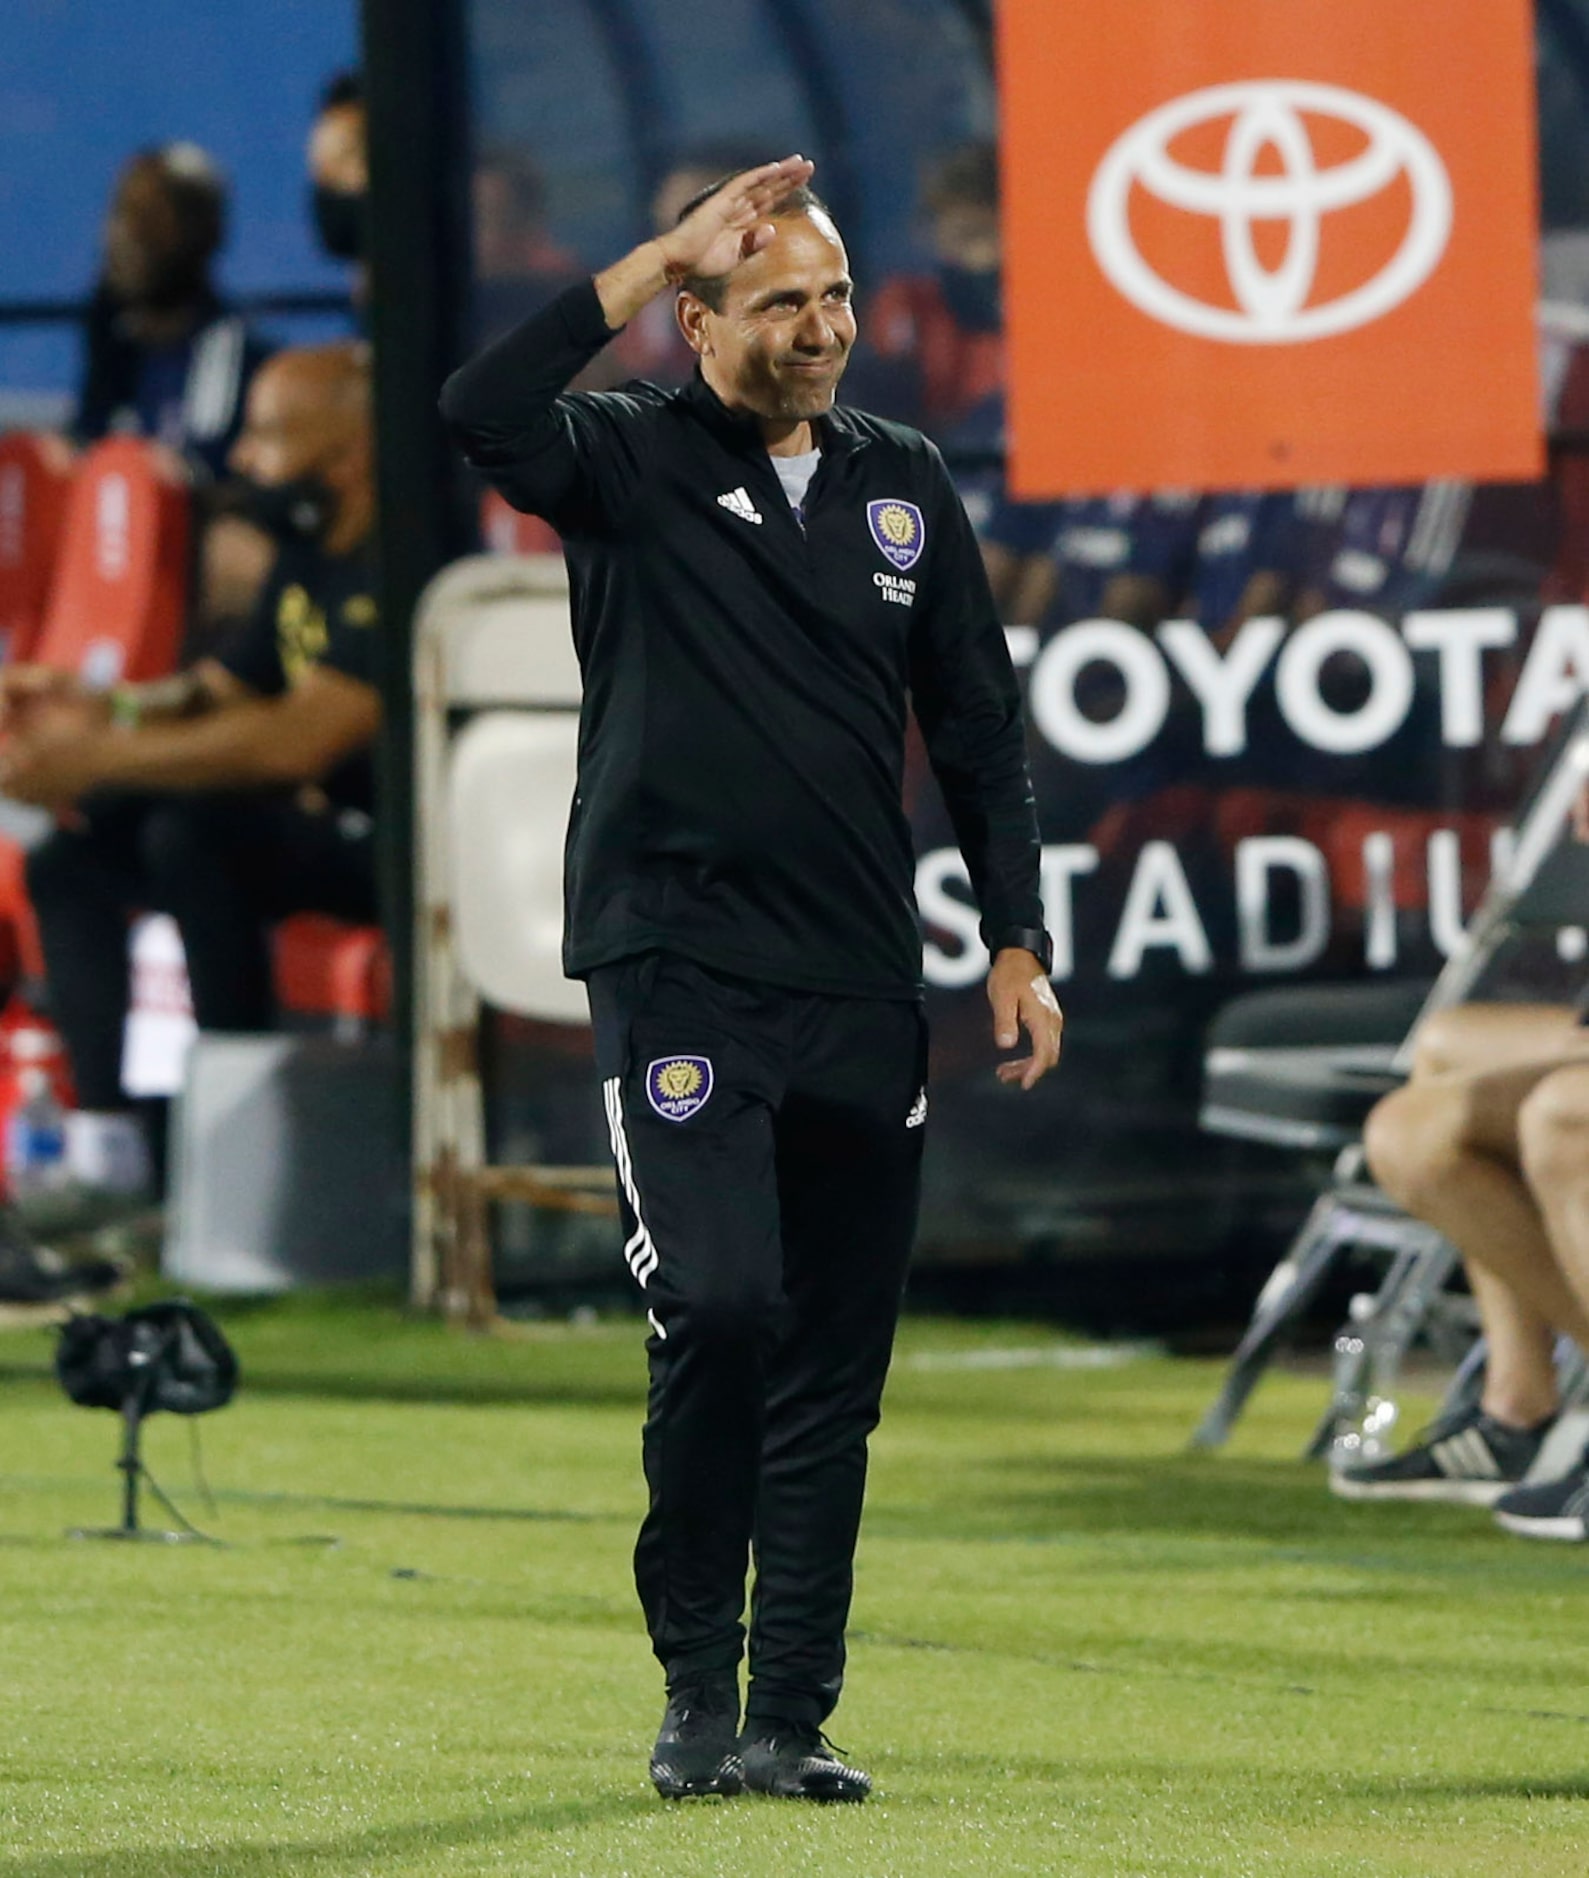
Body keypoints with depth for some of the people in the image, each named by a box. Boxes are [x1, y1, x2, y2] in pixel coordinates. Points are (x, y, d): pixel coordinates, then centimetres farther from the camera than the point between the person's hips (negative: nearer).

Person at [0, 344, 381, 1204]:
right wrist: (99, 709, -3)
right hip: (321, 821, 10)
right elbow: (223, 690, 19)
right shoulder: (308, 558, 12)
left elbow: (299, 739, -30)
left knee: (188, 835, -32)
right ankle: (103, 1143, -7)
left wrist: (98, 757, -26)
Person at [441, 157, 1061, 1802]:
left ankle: (787, 1723, 10)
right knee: (722, 1308, -19)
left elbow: (976, 725, 17)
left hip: (856, 989, 5)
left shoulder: (902, 484, 13)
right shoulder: (632, 463, 0)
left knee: (836, 1363, 4)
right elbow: (479, 412, -22)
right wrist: (657, 258, -19)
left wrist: (1016, 943, 9)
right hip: (675, 970, -5)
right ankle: (696, 1684, -3)